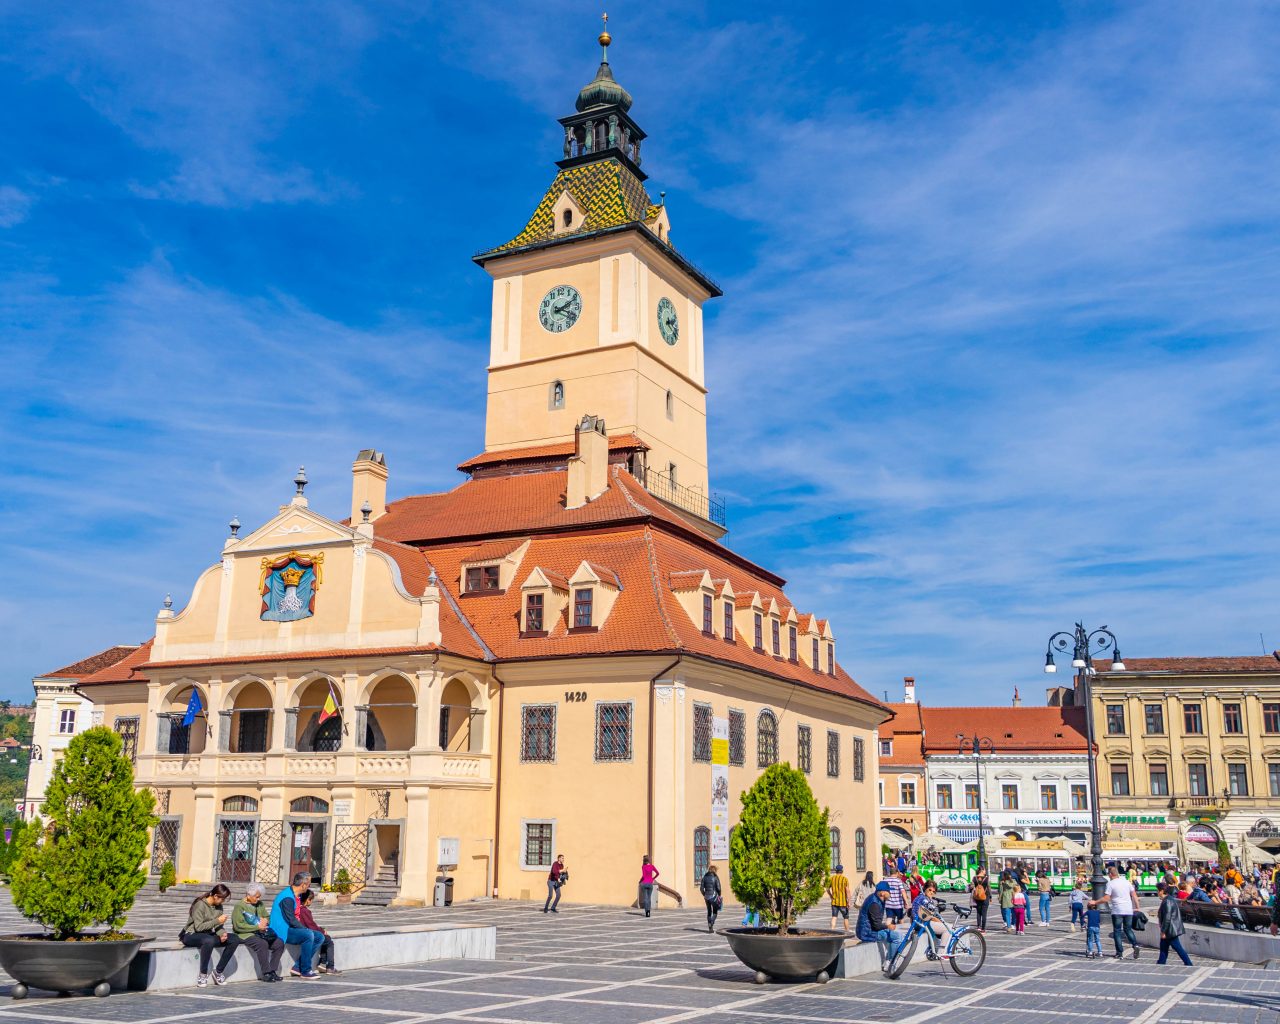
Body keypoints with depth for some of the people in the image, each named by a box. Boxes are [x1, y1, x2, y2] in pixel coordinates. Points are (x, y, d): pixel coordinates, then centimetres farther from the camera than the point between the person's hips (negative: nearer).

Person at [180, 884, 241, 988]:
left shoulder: (218, 906, 6)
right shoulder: (200, 905, -17)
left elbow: (219, 926, 4)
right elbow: (198, 927, -23)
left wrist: (222, 934, -17)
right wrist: (217, 921, -25)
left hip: (208, 935, 7)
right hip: (192, 935, -7)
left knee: (234, 940, -12)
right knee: (209, 940, -41)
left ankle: (218, 971, -5)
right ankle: (203, 975, -26)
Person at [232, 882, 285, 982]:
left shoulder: (260, 904, 17)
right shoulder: (239, 906, -6)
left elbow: (268, 917, 24)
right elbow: (238, 926, -16)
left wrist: (265, 921, -3)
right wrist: (257, 927, -18)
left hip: (260, 934, 7)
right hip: (245, 935, -7)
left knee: (279, 943, -13)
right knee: (262, 944, -34)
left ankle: (272, 971, -9)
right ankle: (266, 973, -26)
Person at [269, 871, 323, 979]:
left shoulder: (296, 895, 13)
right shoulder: (287, 897, -19)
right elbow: (291, 920, -22)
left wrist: (306, 929, 6)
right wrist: (306, 929, -13)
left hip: (292, 928, 10)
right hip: (282, 931, -10)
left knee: (319, 937, 1)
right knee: (308, 935, -31)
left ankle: (297, 967, -1)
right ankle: (305, 972, -22)